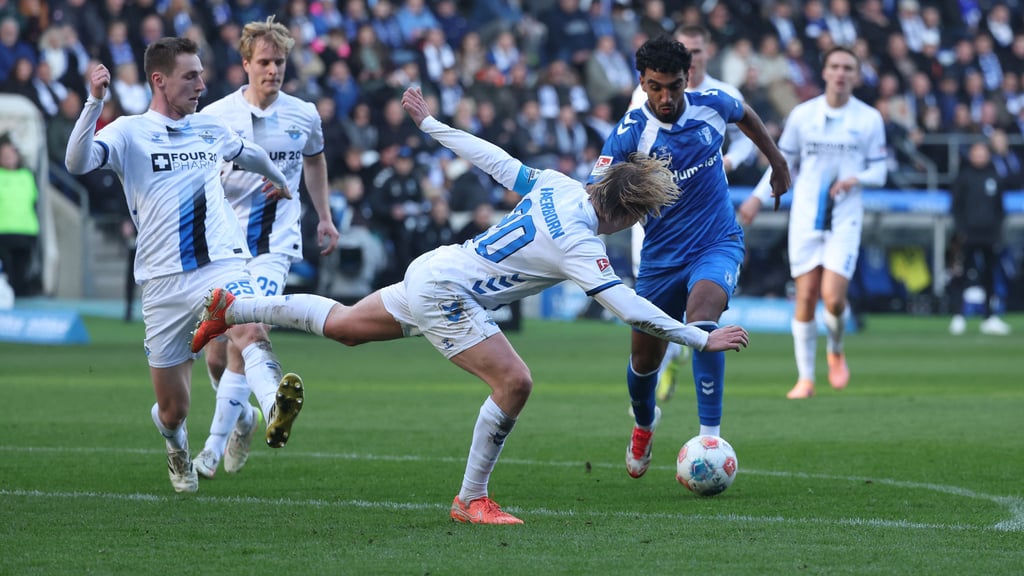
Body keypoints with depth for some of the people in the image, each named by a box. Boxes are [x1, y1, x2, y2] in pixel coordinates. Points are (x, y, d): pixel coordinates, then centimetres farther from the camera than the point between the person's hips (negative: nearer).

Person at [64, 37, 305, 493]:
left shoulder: (211, 129, 15)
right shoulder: (129, 132, 0)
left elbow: (252, 155, 38)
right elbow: (76, 163, -19)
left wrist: (279, 182, 54)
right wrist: (95, 101, -29)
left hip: (222, 265, 2)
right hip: (164, 281, -2)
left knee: (251, 333, -33)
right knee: (173, 411, 4)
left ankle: (276, 414, -60)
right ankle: (176, 447, 41)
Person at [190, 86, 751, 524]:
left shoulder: (556, 186, -2)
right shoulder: (578, 245, -24)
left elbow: (491, 158, 7)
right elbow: (631, 310, -28)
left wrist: (428, 123, 18)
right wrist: (703, 338, -22)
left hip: (432, 269, 9)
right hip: (445, 295, -9)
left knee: (342, 325, 26)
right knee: (513, 382, -15)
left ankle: (231, 309, 36)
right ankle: (471, 499, -4)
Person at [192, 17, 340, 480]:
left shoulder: (303, 116, 1)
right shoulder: (216, 116, -5)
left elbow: (314, 159, 23)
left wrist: (324, 217, 24)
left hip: (275, 244, -1)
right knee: (215, 357, 5)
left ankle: (214, 447, -14)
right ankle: (242, 417, 36)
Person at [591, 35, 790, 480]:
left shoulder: (711, 105, -9)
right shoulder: (630, 134, -18)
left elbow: (746, 116, 17)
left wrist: (778, 163, 25)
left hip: (718, 243, -1)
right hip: (662, 255, 1)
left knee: (702, 320, -30)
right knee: (644, 358, 11)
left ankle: (710, 436, -28)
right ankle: (645, 423, 46)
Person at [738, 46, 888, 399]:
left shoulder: (869, 119, 2)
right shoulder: (802, 115, 4)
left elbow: (878, 171, 5)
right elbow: (783, 162, 14)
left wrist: (856, 178, -16)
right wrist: (758, 198, 5)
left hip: (845, 220, -1)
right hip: (805, 218, 1)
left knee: (833, 297, -14)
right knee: (805, 298, -2)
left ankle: (836, 351, 18)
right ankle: (805, 378, 8)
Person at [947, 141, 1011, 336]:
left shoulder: (995, 178, 12)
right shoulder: (963, 177, 1)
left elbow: (1000, 207, 16)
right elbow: (956, 205, 0)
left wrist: (999, 228, 7)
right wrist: (959, 229, -9)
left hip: (989, 234, 4)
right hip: (968, 234, -4)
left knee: (990, 276, 5)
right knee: (961, 276, -7)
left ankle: (990, 318, 8)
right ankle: (958, 317, -4)